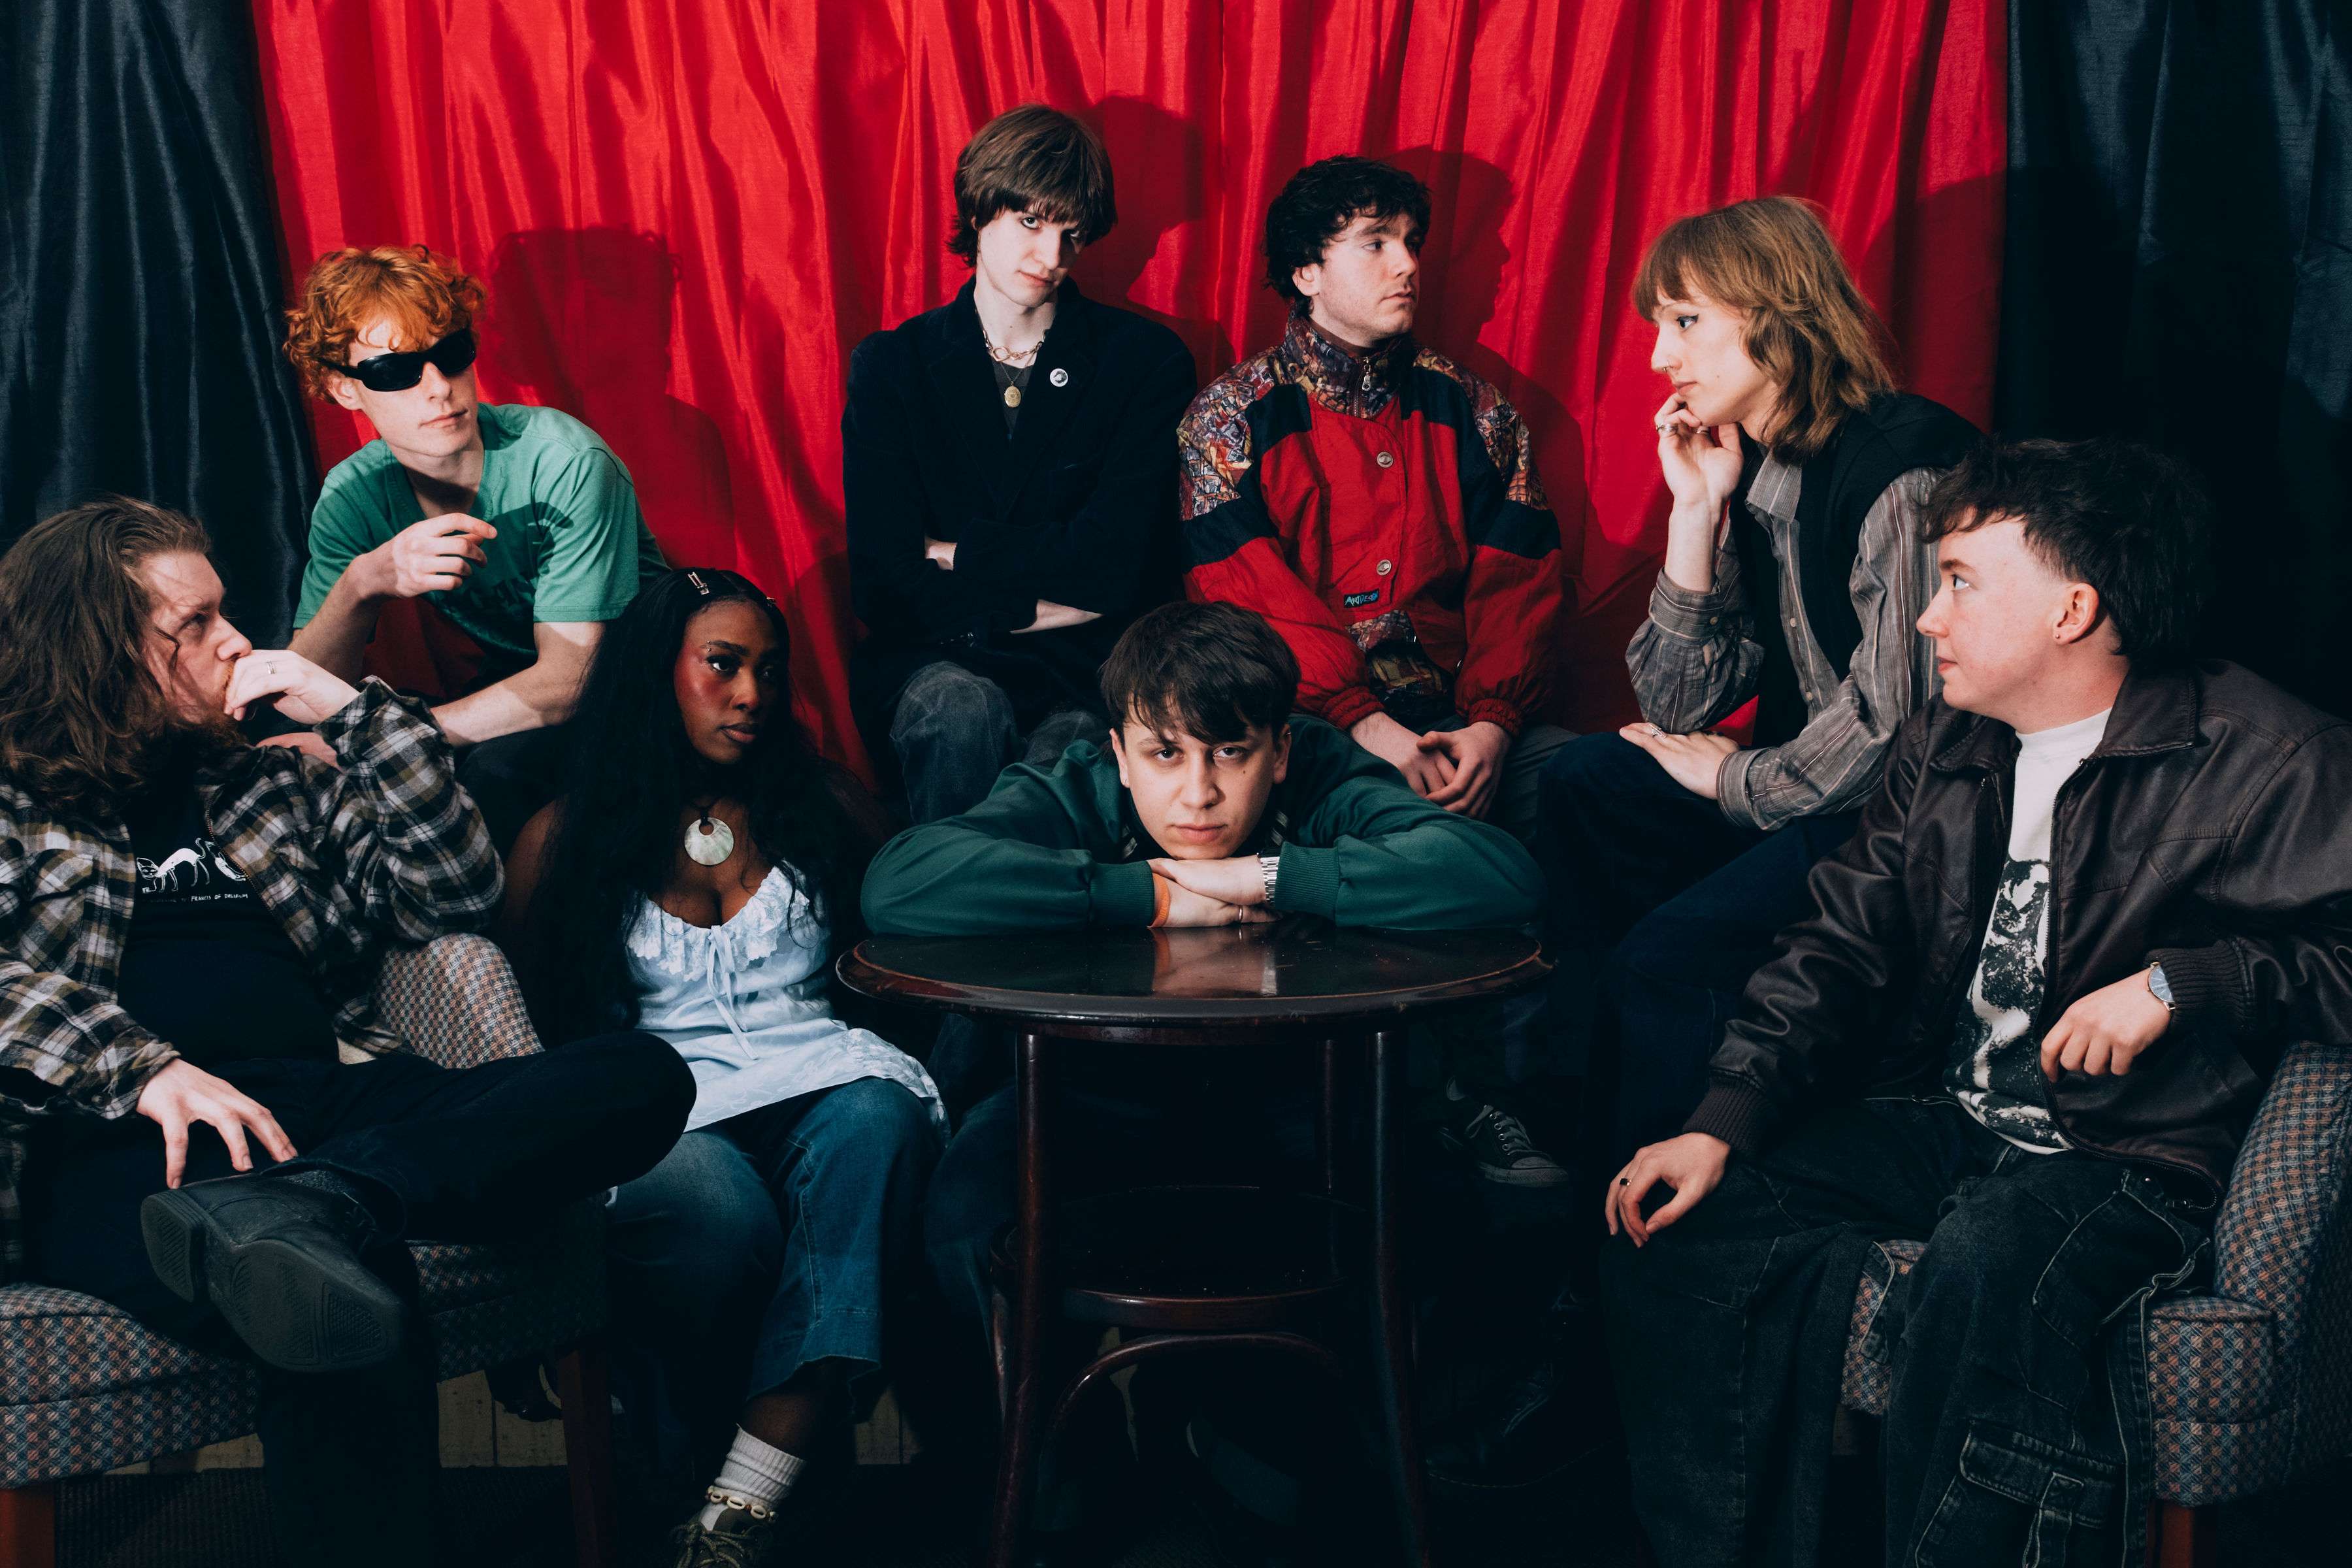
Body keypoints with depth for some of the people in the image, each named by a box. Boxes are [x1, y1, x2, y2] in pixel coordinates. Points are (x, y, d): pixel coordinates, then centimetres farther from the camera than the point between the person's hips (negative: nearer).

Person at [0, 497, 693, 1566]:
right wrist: (149, 1070, -21)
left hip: (329, 1098, 6)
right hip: (124, 1143, -5)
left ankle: (305, 1206, -48)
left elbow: (455, 893, 23)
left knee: (642, 1075, -27)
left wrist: (356, 711, 16)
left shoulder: (272, 785, 32)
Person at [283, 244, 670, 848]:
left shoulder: (566, 463, -21)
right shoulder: (354, 496, -7)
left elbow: (573, 676, -24)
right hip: (500, 715, 5)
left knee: (496, 769, -34)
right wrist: (361, 584, -34)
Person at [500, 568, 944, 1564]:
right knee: (717, 1212, -39)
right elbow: (534, 1026, 12)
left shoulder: (827, 809, 20)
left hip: (822, 1075, 2)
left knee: (873, 1122, -37)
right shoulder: (565, 840, 14)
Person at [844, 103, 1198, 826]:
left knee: (1071, 749, -36)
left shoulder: (1146, 361, 4)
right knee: (962, 709, -35)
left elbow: (1114, 568, -6)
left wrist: (950, 551, -1)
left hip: (1089, 664, -1)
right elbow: (883, 585, -2)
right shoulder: (890, 367, 7)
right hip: (934, 663, 1)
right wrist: (1037, 606, -7)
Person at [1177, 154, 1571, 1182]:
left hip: (1457, 710, 3)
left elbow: (1517, 584, 6)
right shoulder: (1235, 417, 6)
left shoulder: (1470, 414, 16)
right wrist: (1369, 727, -20)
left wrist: (1489, 725, -14)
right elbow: (1247, 594, -7)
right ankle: (1441, 1087, -22)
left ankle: (1487, 1075, -21)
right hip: (1303, 714, -3)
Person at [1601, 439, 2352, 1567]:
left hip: (2128, 1158, -6)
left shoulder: (2261, 763, -6)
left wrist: (2180, 983, -20)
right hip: (1935, 1125, 7)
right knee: (1669, 1226, -13)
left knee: (1981, 1272, -39)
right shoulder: (1941, 750, 15)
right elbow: (1842, 946, 12)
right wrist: (1722, 1123, -1)